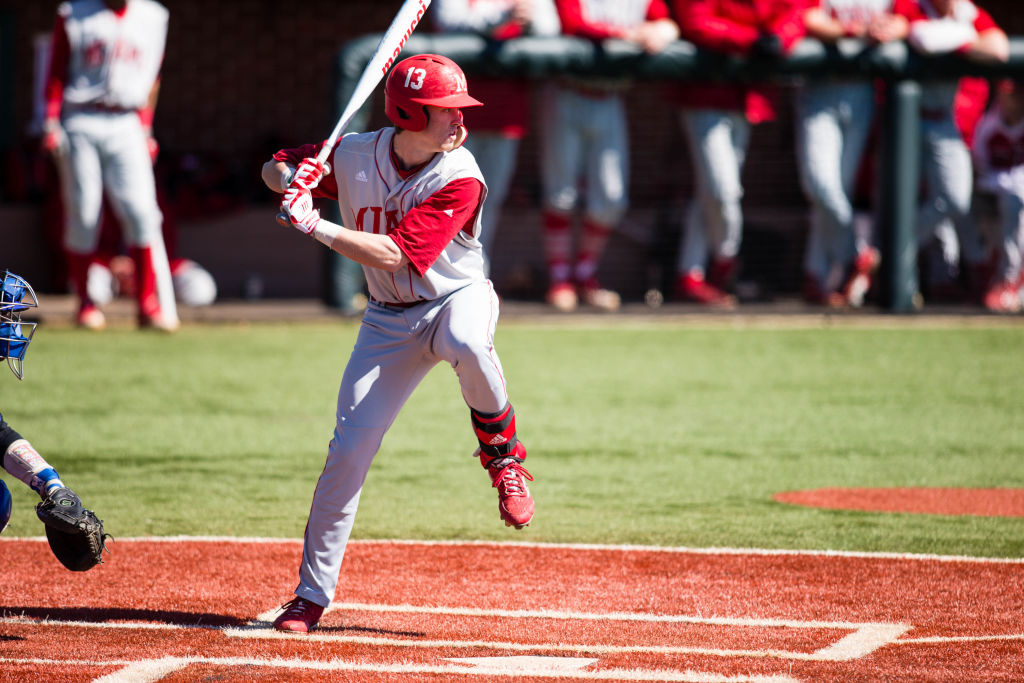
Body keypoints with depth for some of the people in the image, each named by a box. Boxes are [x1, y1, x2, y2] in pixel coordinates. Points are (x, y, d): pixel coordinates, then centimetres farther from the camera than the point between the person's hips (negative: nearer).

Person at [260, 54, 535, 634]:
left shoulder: (459, 178, -21)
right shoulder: (352, 156, -9)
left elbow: (393, 254, -29)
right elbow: (273, 169, 7)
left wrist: (312, 224, -31)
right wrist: (293, 179, -17)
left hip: (459, 299, -3)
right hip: (390, 321, 3)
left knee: (466, 345, -41)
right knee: (349, 450, -6)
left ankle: (503, 453, -12)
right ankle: (313, 595, 7)